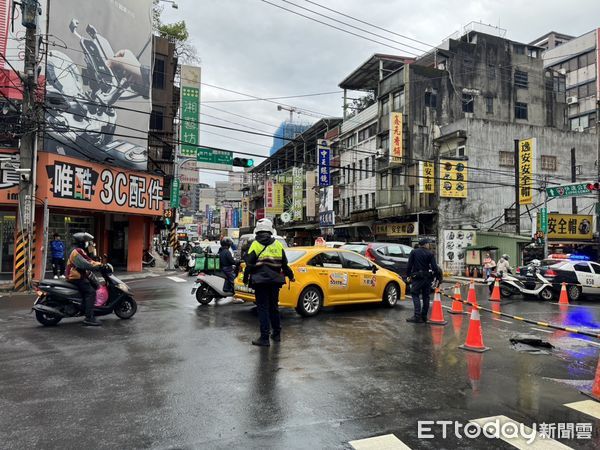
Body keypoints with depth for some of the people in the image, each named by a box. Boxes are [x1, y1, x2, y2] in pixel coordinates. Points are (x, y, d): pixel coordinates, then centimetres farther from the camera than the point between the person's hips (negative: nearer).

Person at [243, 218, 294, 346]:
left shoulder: (255, 245, -6)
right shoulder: (278, 245, 5)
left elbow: (249, 265, -7)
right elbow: (284, 264, 10)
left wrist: (245, 279, 7)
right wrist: (290, 276, 25)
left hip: (260, 282, -4)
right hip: (275, 281, 4)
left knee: (263, 309, 0)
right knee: (274, 307, 17)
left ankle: (264, 338, 0)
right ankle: (276, 334, 26)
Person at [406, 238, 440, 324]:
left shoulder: (414, 252, 0)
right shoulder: (430, 254, 1)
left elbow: (409, 265, -2)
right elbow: (434, 267, -6)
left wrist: (409, 275, 8)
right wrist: (437, 275, 5)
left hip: (417, 278, -2)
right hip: (428, 278, 2)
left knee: (415, 295, -1)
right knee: (426, 297, 12)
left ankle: (417, 316, -13)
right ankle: (424, 316, 17)